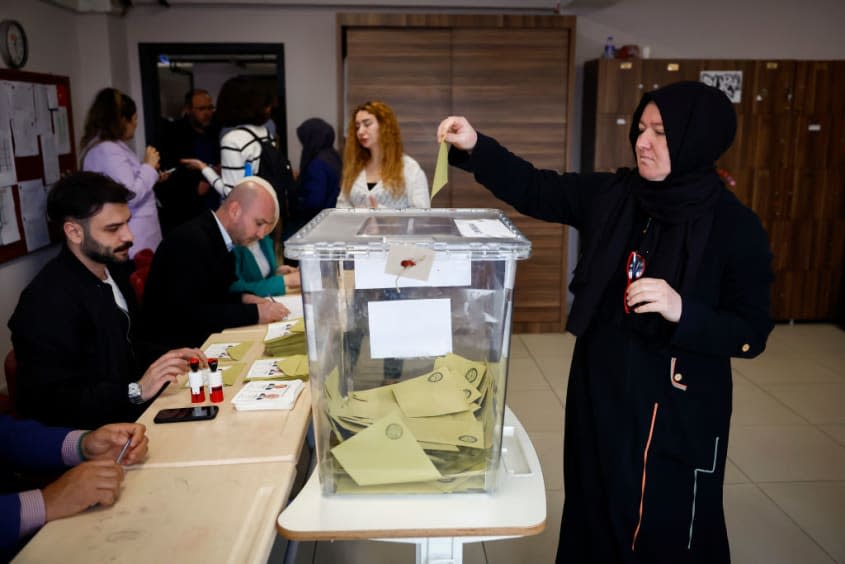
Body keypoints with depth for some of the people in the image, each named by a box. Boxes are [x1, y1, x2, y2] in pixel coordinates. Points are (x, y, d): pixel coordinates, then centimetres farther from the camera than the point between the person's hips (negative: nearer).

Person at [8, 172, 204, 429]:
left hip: (135, 408, 8)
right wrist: (136, 391, -30)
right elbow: (46, 403, -24)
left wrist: (166, 358, -1)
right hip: (98, 432, -8)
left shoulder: (111, 270, 4)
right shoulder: (47, 301, -22)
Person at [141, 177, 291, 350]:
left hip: (203, 338, 8)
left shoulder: (219, 237, 5)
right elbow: (187, 314, -26)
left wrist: (242, 299, -4)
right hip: (176, 346, -8)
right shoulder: (191, 240, -20)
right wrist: (254, 313, -23)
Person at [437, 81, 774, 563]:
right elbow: (534, 190, 0)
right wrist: (474, 147, -14)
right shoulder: (611, 195, -1)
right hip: (600, 387, 5)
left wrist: (682, 311, -29)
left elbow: (752, 334, -12)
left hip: (678, 407, -4)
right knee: (595, 517, 21)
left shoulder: (736, 226, -13)